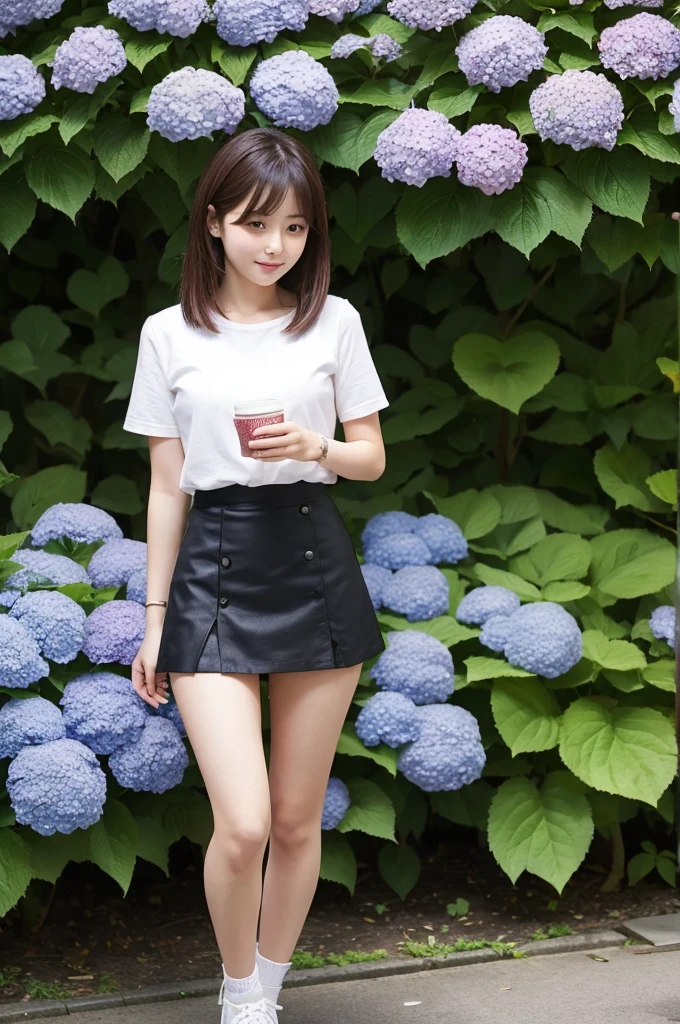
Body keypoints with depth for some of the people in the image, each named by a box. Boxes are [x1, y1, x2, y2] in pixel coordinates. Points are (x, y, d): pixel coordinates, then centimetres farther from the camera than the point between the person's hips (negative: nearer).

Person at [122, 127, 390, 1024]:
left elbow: (373, 458, 9)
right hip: (214, 571, -1)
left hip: (315, 569, 2)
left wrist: (316, 448, -13)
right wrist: (155, 619, 5)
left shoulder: (334, 321, 4)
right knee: (243, 825, -12)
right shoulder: (170, 335, 3)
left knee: (298, 821, 7)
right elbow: (166, 486, 5)